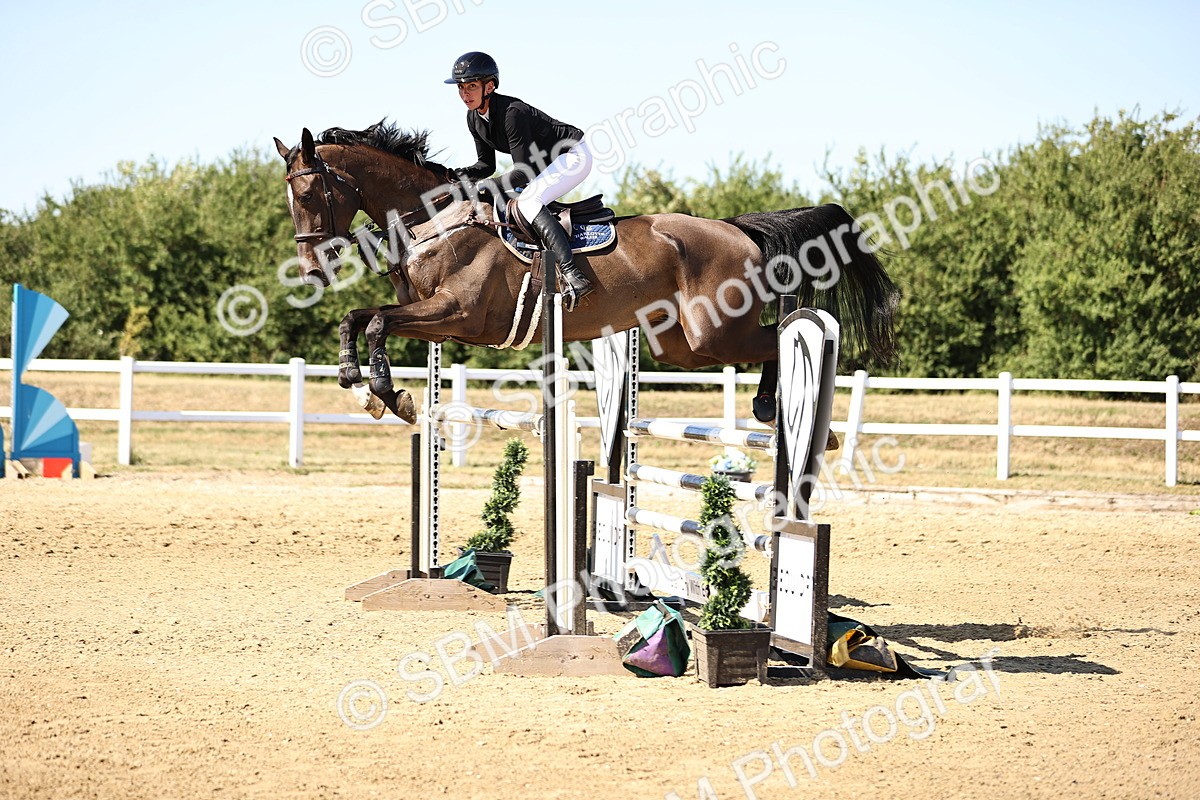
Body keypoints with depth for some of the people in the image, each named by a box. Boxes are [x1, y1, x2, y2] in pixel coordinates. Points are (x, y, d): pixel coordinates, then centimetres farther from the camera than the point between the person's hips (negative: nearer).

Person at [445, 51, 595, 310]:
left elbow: (523, 172, -30)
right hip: (547, 162, 10)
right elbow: (486, 165, 6)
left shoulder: (512, 112, -30)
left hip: (574, 155, -10)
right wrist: (461, 175, -14)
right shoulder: (474, 119, -3)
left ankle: (573, 276, -41)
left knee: (528, 201, -29)